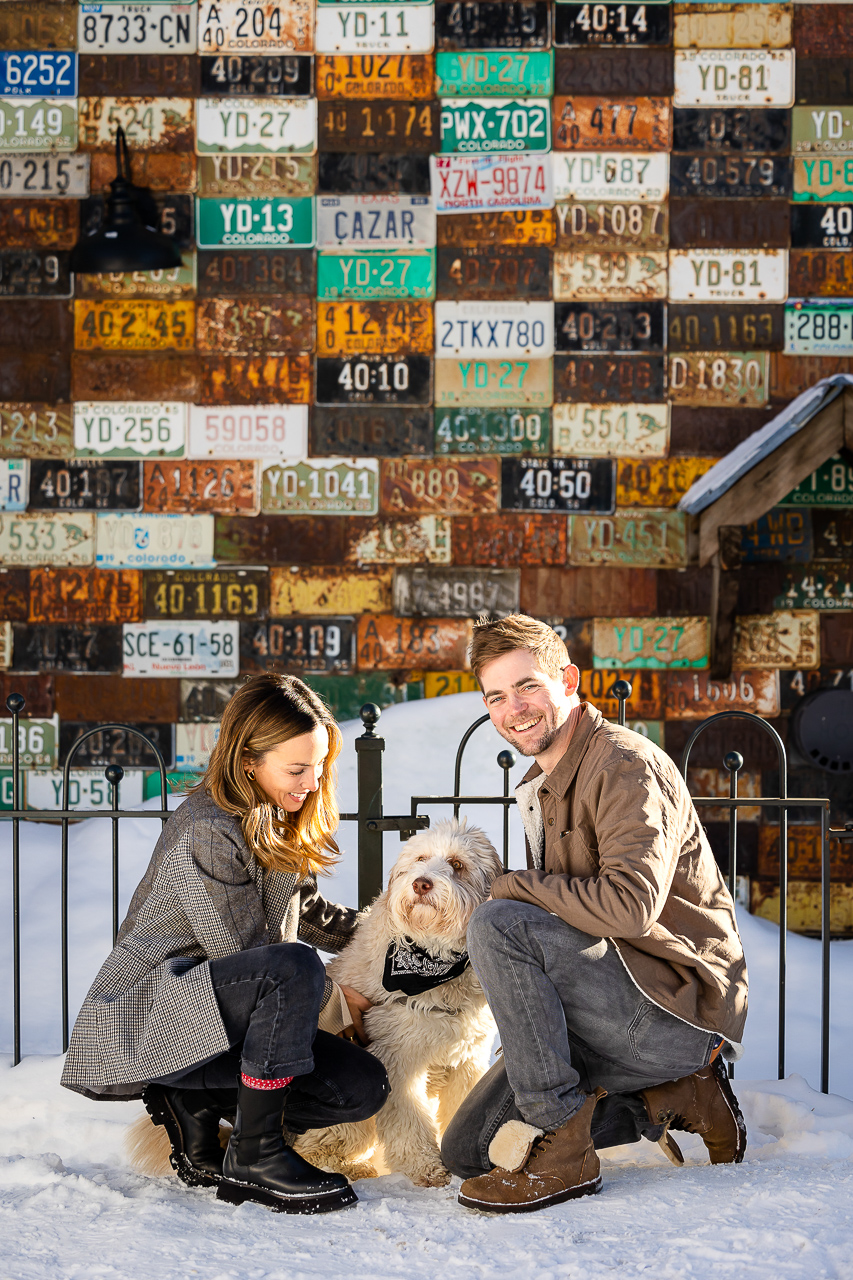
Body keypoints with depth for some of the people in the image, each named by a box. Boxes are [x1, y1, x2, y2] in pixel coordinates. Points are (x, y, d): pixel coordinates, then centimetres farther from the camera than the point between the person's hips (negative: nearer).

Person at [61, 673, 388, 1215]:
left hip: (226, 1020, 9)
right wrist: (336, 1003, -8)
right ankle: (255, 1156, -22)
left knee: (364, 1086, -8)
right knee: (295, 966, -34)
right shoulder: (206, 832, -20)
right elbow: (243, 954, -18)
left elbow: (305, 912, 24)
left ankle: (193, 1104, 6)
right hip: (141, 1019, -9)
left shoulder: (280, 825, 9)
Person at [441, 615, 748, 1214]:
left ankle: (560, 1148, -20)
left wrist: (517, 885, -17)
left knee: (497, 924, -27)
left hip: (680, 1001, -10)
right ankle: (674, 1099, 10)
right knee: (470, 1149, 5)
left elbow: (631, 905, -29)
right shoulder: (543, 784, 17)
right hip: (628, 1003, 10)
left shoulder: (625, 762, -14)